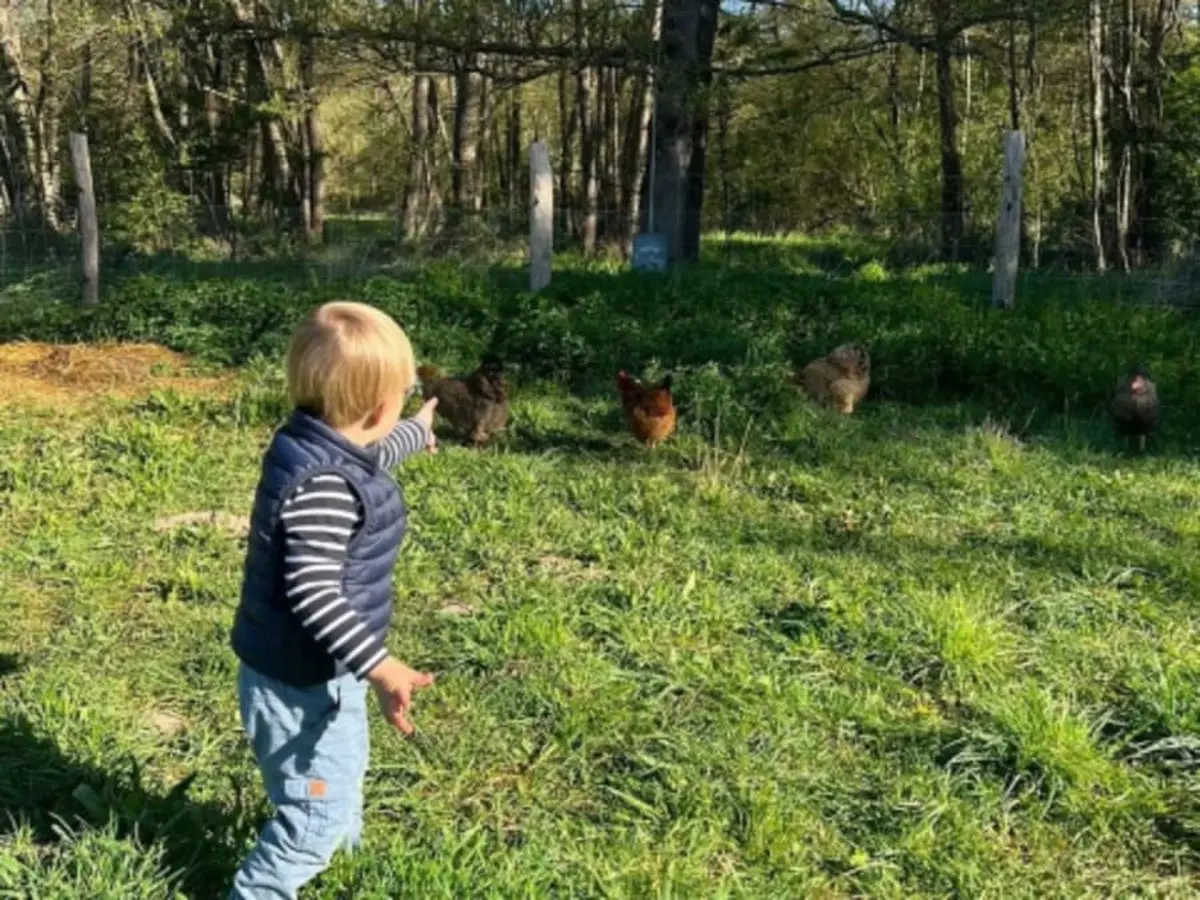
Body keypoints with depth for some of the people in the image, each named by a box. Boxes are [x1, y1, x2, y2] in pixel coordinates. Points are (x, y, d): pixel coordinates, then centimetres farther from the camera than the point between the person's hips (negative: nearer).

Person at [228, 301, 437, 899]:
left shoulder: (332, 450, 0)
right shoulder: (320, 484, -32)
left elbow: (371, 456, 25)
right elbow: (313, 592, -35)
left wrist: (419, 432, 45)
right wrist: (380, 668, -38)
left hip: (325, 668, 11)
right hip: (300, 678, -11)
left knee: (344, 775, 31)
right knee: (318, 811, 0)